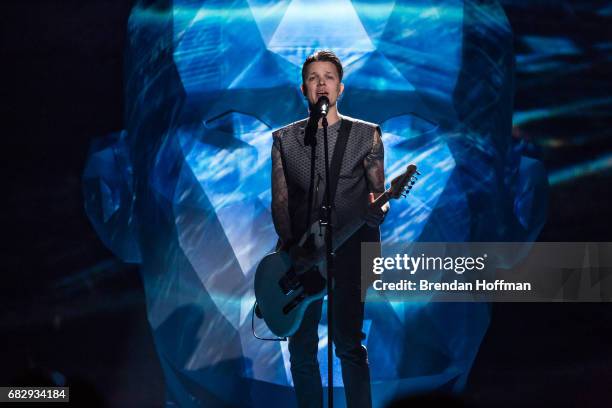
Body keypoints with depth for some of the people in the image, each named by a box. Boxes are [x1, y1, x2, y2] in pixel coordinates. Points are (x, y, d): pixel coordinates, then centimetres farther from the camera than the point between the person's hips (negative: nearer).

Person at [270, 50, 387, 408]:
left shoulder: (366, 134, 6)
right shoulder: (284, 139, 10)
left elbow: (378, 194, 4)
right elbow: (280, 200, 6)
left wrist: (376, 213, -18)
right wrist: (287, 242, -9)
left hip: (349, 251, -2)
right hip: (300, 253, 2)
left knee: (349, 344, -4)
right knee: (301, 345, 4)